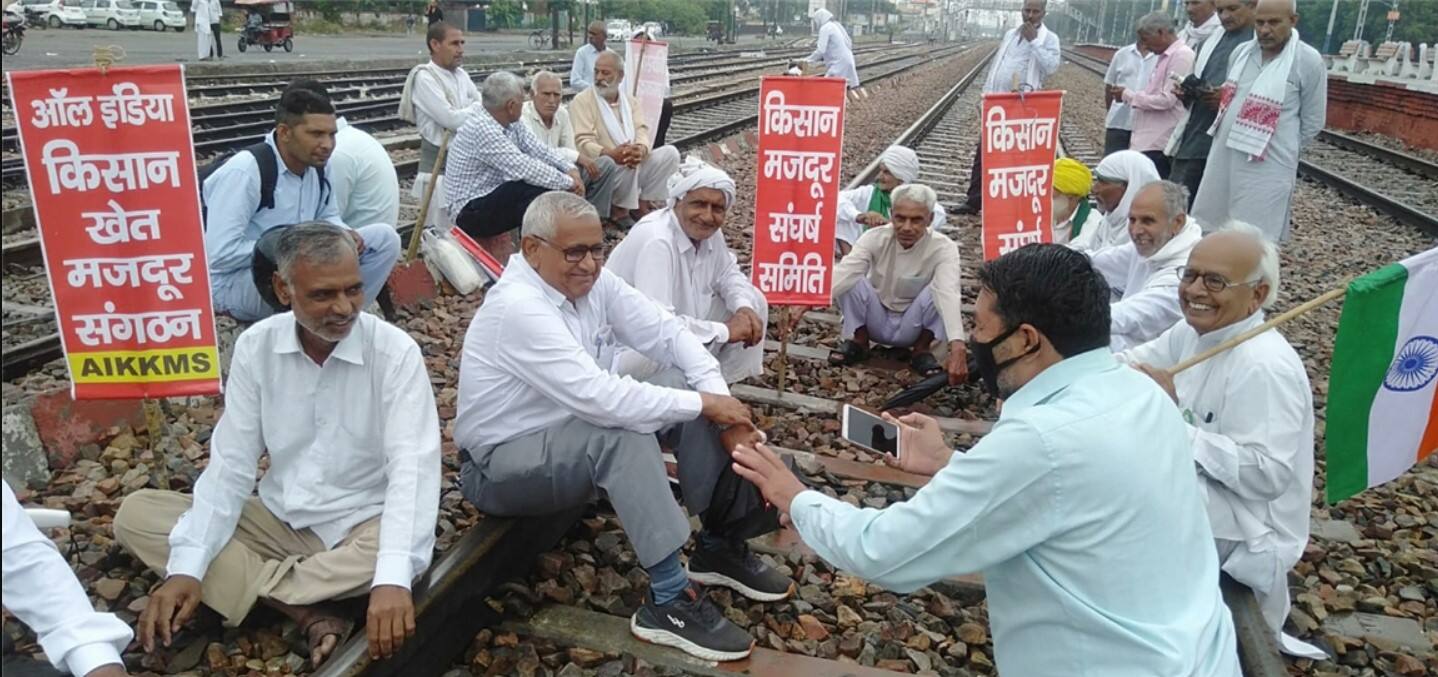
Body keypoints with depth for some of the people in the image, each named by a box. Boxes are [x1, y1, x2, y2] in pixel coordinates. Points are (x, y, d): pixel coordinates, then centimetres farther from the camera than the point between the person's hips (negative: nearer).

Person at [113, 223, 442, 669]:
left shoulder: (395, 352, -18)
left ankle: (242, 585, -15)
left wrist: (392, 578, -43)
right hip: (277, 521, 4)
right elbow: (230, 465, -7)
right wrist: (187, 569, -21)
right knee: (135, 514, -12)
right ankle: (309, 613, -22)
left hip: (360, 527, -4)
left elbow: (412, 467, -28)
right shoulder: (255, 347, -7)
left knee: (411, 551, -37)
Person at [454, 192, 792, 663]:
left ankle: (720, 545, 4)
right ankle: (668, 600, -25)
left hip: (574, 426, 8)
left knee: (684, 385, -8)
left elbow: (667, 332, -4)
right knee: (624, 434, -34)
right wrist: (703, 404, -28)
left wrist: (720, 401, -19)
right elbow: (598, 397, -36)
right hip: (503, 462, -8)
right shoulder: (519, 307, -29)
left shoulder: (591, 280, -4)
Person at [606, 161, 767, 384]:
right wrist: (724, 331, -27)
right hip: (627, 345, -9)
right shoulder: (656, 241, -31)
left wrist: (744, 307, -11)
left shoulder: (708, 232, -5)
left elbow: (729, 273, 13)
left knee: (754, 302, 5)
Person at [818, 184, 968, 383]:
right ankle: (858, 340, -3)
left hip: (912, 327, -1)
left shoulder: (943, 248, -23)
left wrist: (957, 347, -56)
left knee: (940, 289, -30)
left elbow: (948, 293, -40)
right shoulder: (875, 238, -19)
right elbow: (842, 272, -34)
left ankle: (922, 349, -7)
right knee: (849, 280, -26)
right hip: (876, 321, 1)